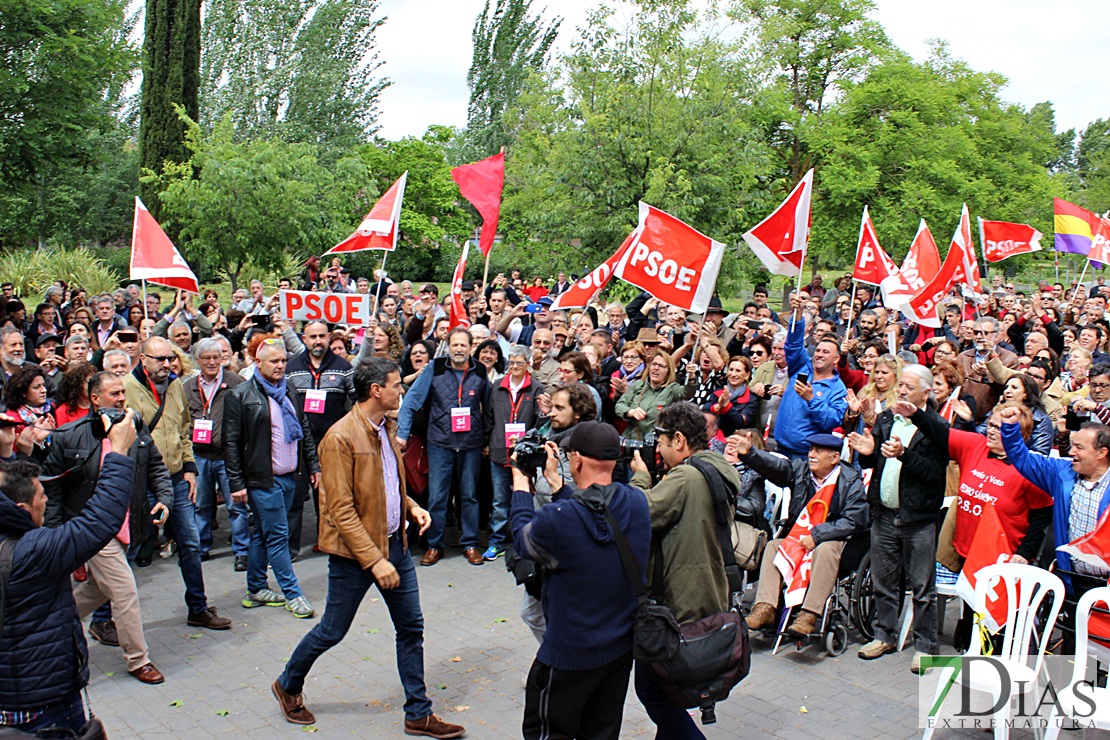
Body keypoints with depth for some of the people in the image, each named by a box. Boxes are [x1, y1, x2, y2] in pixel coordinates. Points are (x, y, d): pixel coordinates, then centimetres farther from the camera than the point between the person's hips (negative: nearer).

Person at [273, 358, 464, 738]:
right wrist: (374, 560, -23)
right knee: (332, 632, 9)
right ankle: (288, 686, 37)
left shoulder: (387, 428, 6)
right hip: (355, 552, -7)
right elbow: (341, 511, -21)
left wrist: (411, 506, 2)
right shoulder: (340, 437, -20)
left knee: (411, 628, 10)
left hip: (395, 543, 8)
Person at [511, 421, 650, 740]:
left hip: (570, 655, -6)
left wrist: (521, 485, 8)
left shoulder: (557, 519, -28)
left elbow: (522, 537, -5)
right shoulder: (636, 503, -12)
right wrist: (555, 480, 10)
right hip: (622, 646, 6)